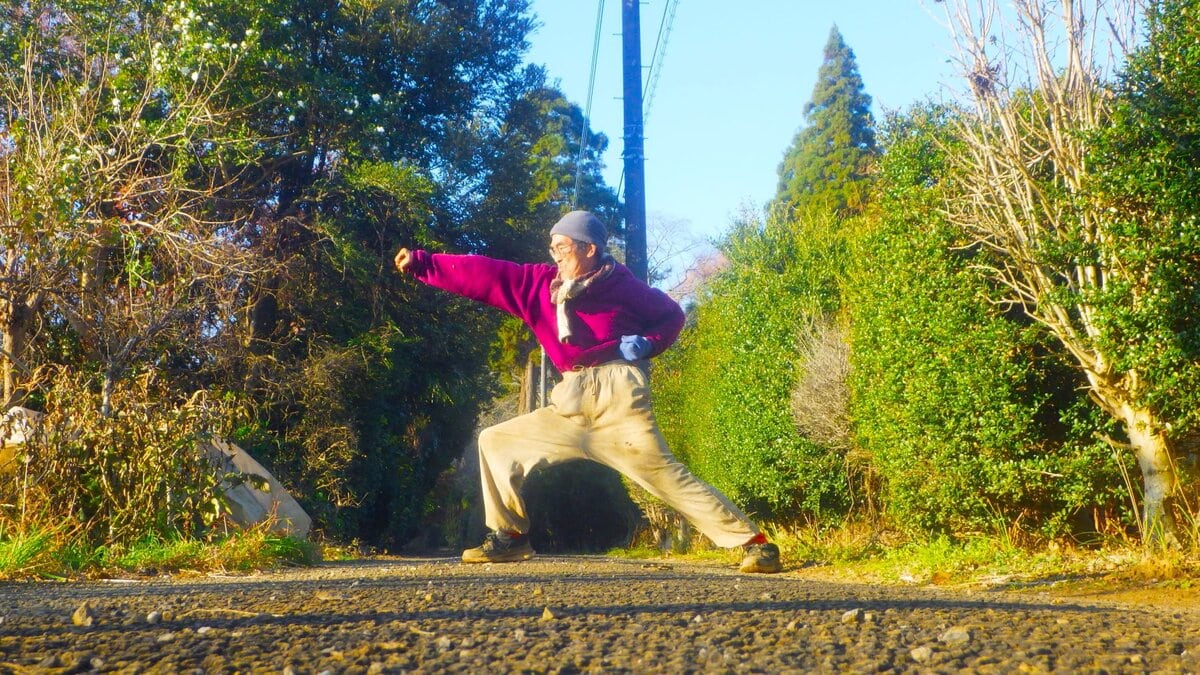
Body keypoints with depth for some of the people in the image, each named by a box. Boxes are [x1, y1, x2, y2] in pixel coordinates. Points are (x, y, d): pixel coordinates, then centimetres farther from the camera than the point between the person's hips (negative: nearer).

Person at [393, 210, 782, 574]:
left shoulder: (621, 284, -1)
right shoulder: (539, 283, 10)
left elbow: (672, 315, 9)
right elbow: (482, 274, 8)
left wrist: (646, 344, -9)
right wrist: (420, 263, 3)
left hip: (617, 397, -6)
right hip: (570, 407, 6)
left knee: (664, 474, -13)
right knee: (495, 443, 6)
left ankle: (754, 542, -7)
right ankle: (510, 538, 14)